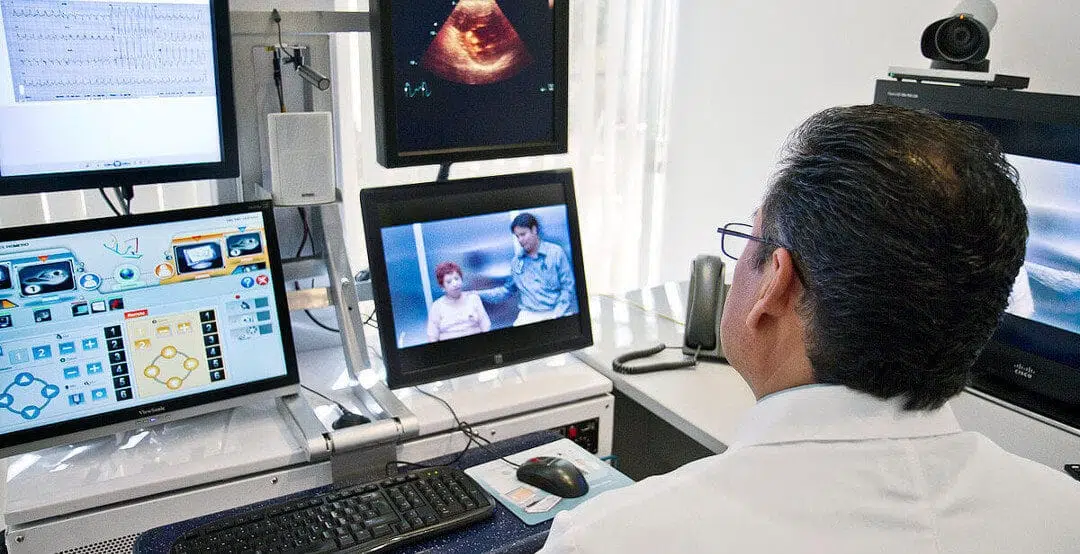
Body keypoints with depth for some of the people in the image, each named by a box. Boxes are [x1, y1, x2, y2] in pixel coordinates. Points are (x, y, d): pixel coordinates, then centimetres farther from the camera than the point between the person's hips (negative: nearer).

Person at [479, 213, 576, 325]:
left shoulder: (555, 252, 4)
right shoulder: (516, 262, 16)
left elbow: (568, 287, 1)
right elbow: (507, 290, 24)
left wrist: (556, 314, -11)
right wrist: (478, 295, 13)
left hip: (557, 312, -3)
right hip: (529, 315, 3)